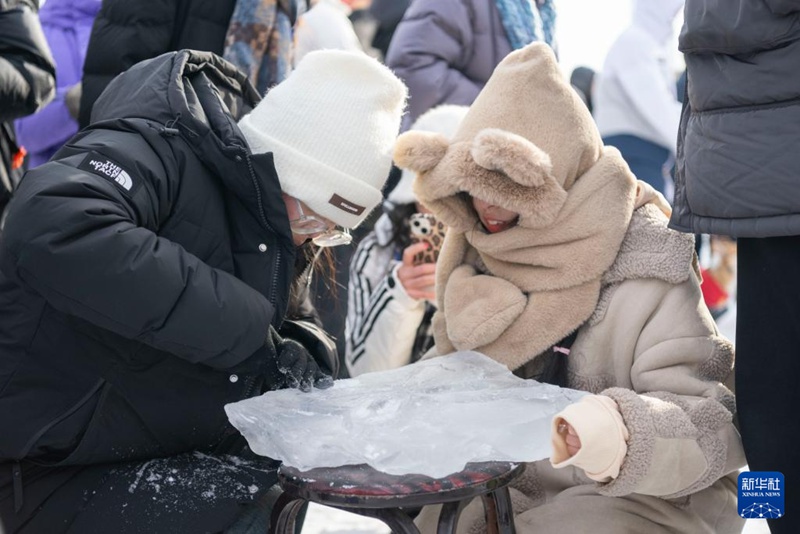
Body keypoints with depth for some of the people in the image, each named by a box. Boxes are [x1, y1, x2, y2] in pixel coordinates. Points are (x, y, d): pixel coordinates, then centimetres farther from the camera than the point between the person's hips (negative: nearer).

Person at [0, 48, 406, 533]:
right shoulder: (161, 150, -19)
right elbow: (52, 230, -38)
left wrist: (304, 358, -9)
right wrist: (254, 336, -34)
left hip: (197, 458, 8)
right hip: (73, 479, -8)